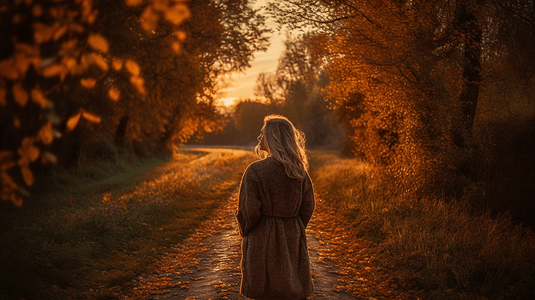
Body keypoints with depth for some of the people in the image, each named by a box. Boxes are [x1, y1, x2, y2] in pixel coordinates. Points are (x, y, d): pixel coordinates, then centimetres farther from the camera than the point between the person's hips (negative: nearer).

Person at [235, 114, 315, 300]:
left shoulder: (255, 171, -16)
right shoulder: (300, 172, -2)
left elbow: (248, 210, -13)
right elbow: (308, 207, 5)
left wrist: (244, 232, 6)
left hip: (264, 241, -4)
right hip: (293, 239, 4)